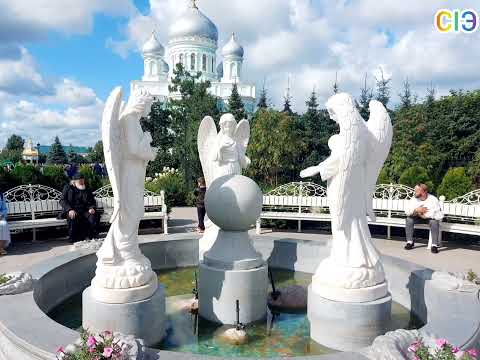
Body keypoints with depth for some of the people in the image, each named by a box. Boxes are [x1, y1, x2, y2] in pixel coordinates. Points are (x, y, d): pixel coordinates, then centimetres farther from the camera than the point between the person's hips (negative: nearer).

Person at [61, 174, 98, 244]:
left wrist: (92, 208, -7)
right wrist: (69, 209, -18)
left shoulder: (87, 190, 20)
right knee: (73, 218, -37)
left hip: (85, 210, 2)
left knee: (93, 217, -31)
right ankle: (74, 240, -24)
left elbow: (92, 201, 18)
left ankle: (93, 239, -20)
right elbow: (63, 200, 1)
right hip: (72, 211, -2)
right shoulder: (68, 188, 12)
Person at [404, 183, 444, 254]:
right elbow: (407, 211, -15)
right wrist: (416, 210, -34)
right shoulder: (414, 199, -11)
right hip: (418, 218, 4)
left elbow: (440, 216, -27)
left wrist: (425, 215, -27)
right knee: (409, 219, -23)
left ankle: (434, 245, -24)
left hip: (430, 217, -3)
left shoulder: (433, 200, -23)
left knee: (434, 222, -35)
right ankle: (410, 242, -12)